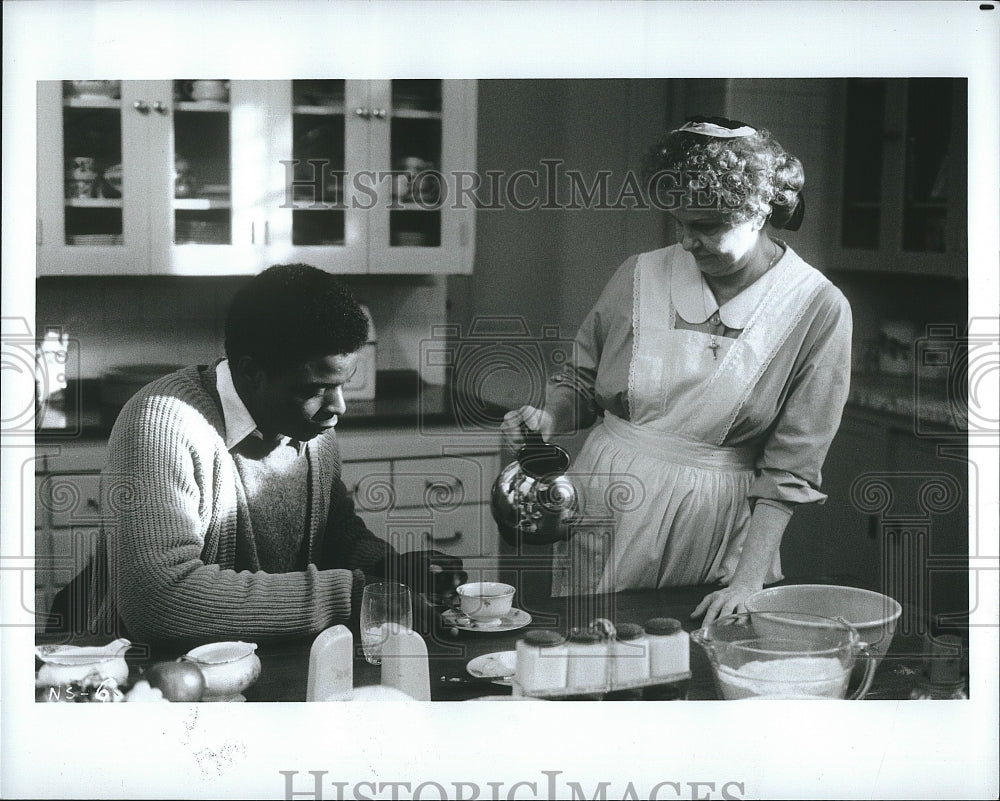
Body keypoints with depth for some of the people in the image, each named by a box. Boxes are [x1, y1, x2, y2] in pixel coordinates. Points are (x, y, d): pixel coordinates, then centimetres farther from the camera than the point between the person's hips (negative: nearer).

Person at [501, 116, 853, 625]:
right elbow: (580, 381, 12)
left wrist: (747, 582, -14)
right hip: (607, 511, 2)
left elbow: (790, 468, -8)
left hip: (721, 529, -2)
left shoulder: (818, 310, -8)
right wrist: (548, 419, -10)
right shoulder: (640, 276, -2)